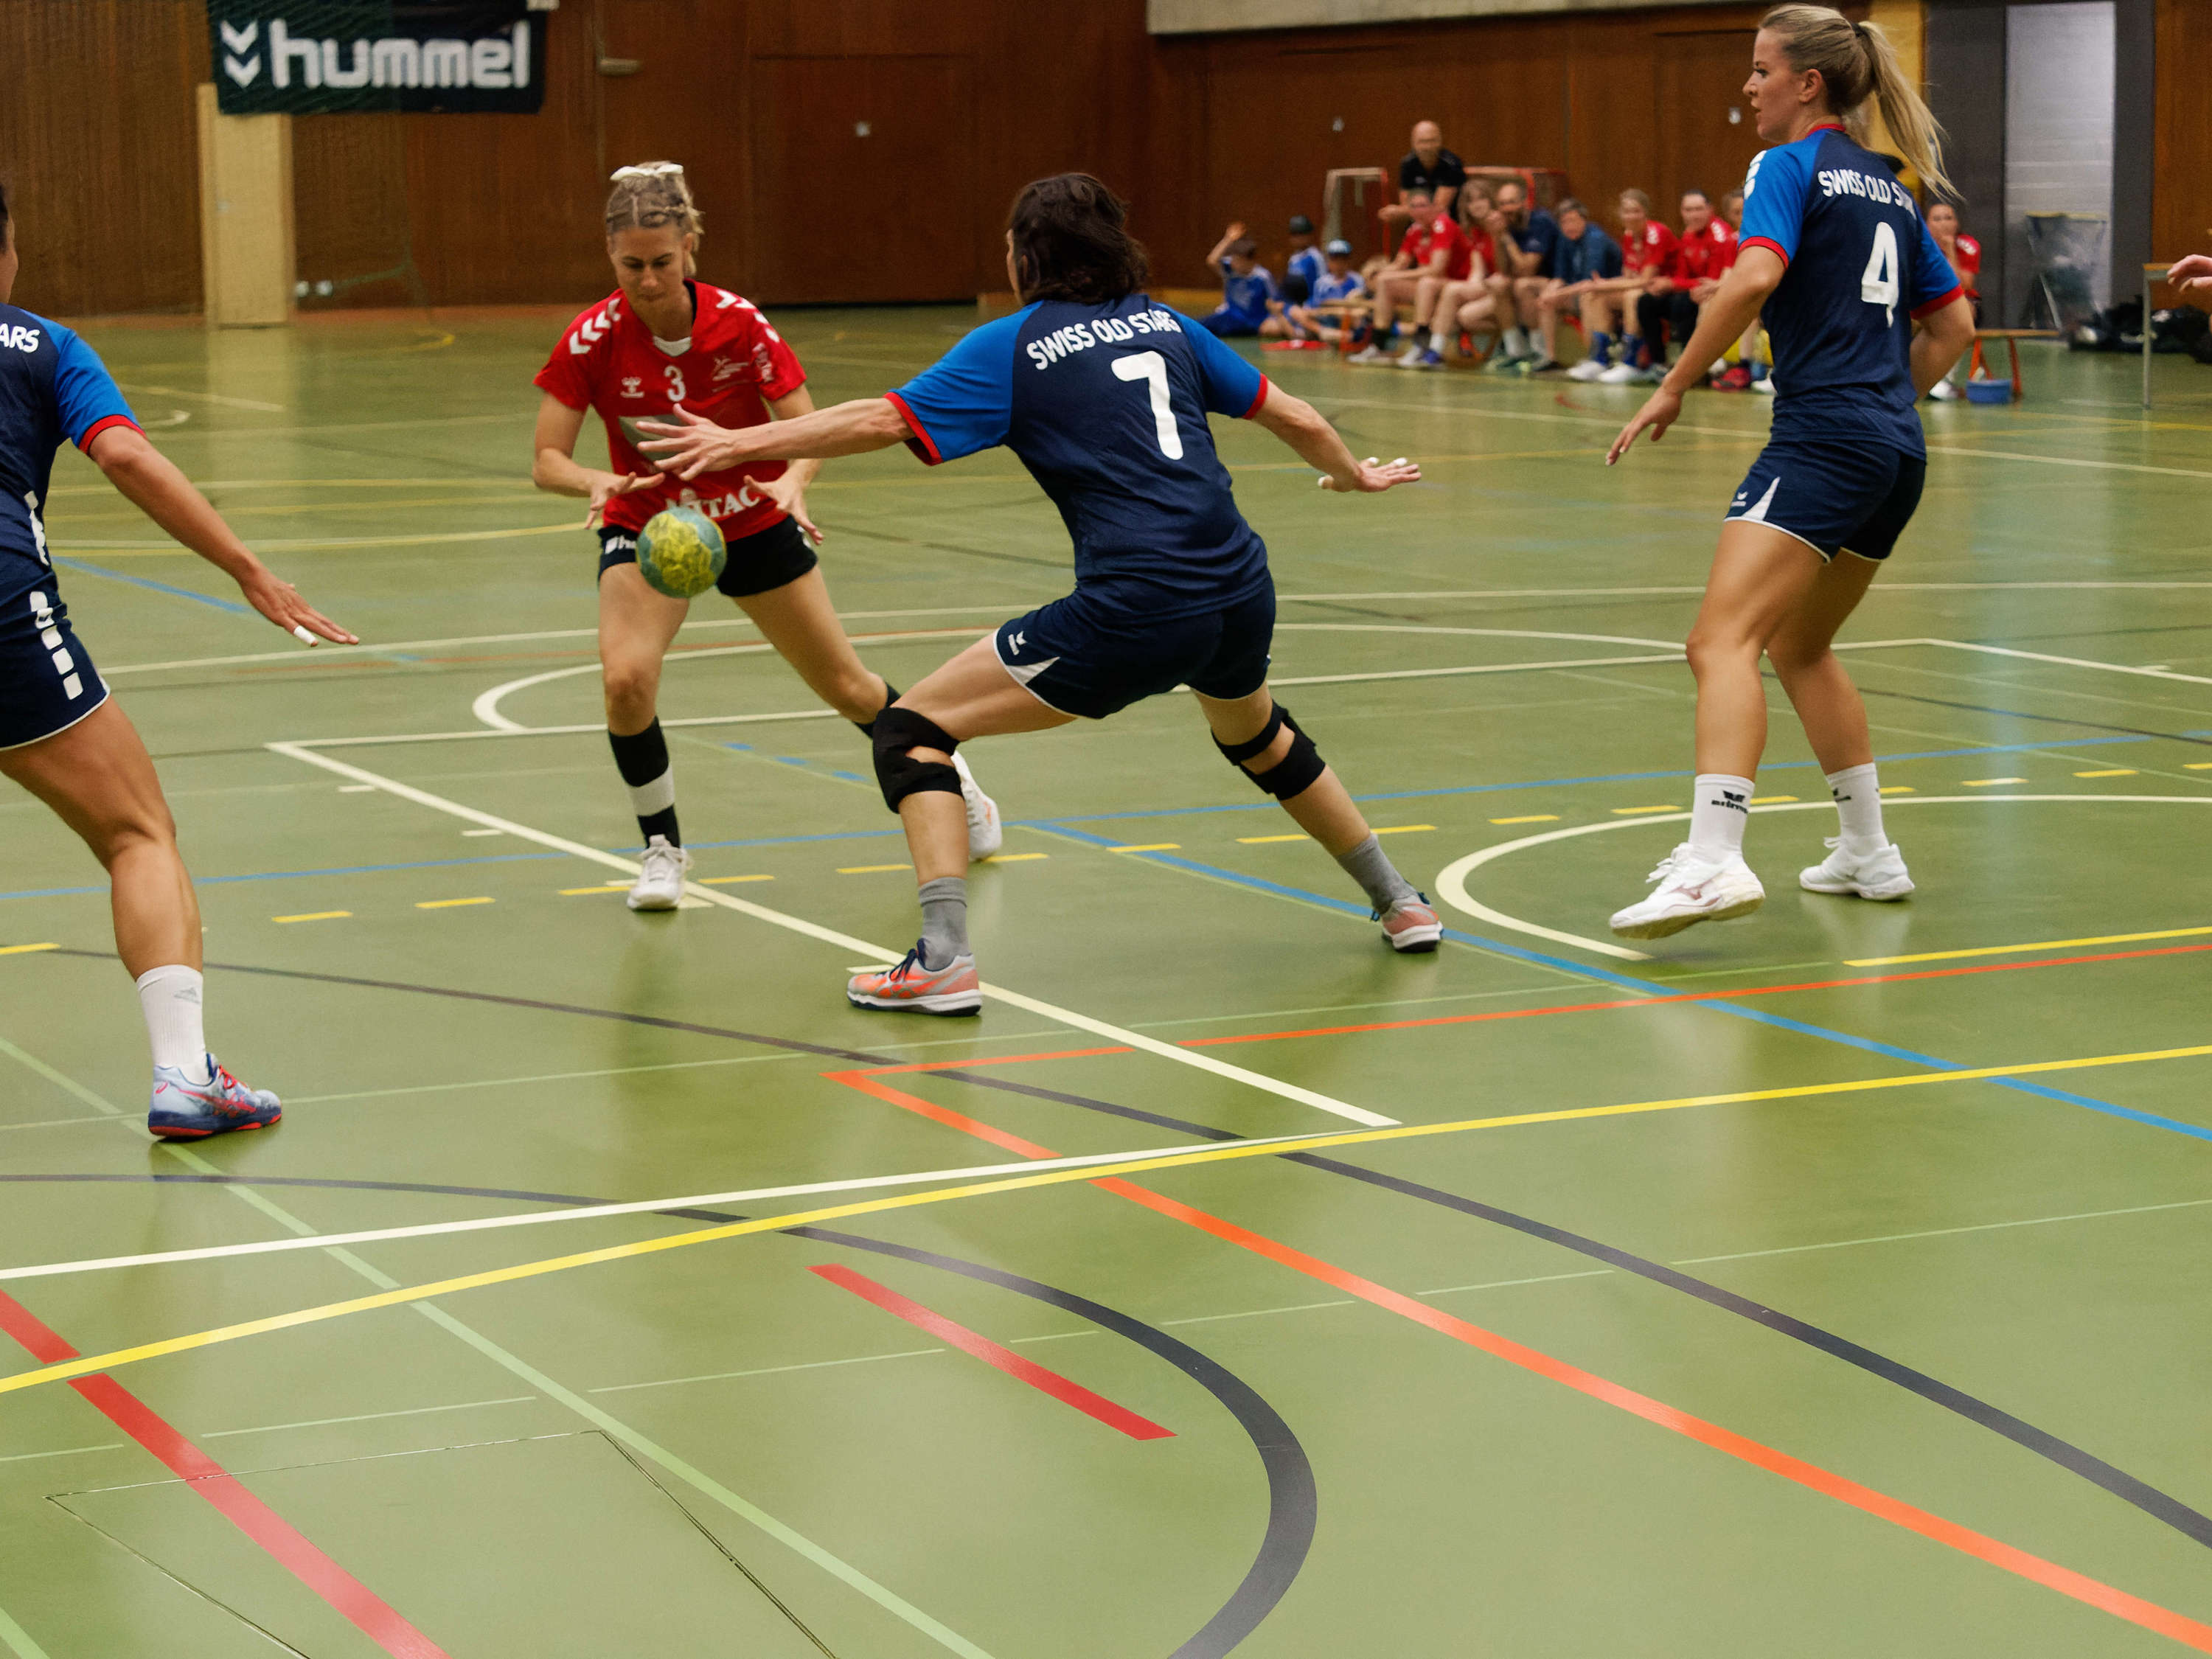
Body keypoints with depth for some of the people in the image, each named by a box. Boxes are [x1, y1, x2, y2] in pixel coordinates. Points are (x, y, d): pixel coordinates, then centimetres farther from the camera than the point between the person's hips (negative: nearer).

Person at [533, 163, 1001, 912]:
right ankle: (662, 846, -4)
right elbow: (546, 461, -19)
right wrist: (596, 483, -41)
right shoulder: (592, 338, -21)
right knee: (626, 679, -27)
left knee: (848, 689, 10)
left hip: (752, 521, 0)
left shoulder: (737, 322, -21)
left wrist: (793, 479, -39)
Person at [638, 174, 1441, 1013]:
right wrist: (1353, 472, 41)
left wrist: (740, 442, -2)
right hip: (1242, 597, 7)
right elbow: (1294, 419, 21)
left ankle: (944, 959, -11)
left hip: (1133, 613, -7)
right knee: (1257, 735, 39)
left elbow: (882, 420, -8)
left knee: (912, 729, 3)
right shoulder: (1165, 325, 16)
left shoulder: (1014, 345, 2)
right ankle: (1400, 903, 48)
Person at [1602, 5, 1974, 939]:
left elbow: (1754, 274, -20)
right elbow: (1952, 321, 24)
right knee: (1799, 646, 25)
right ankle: (1868, 854, 29)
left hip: (1822, 439, -9)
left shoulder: (1791, 166, -3)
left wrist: (1673, 388, -15)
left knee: (1722, 641, -20)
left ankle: (1713, 860, -38)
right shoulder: (1889, 187, 21)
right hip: (1897, 453, 9)